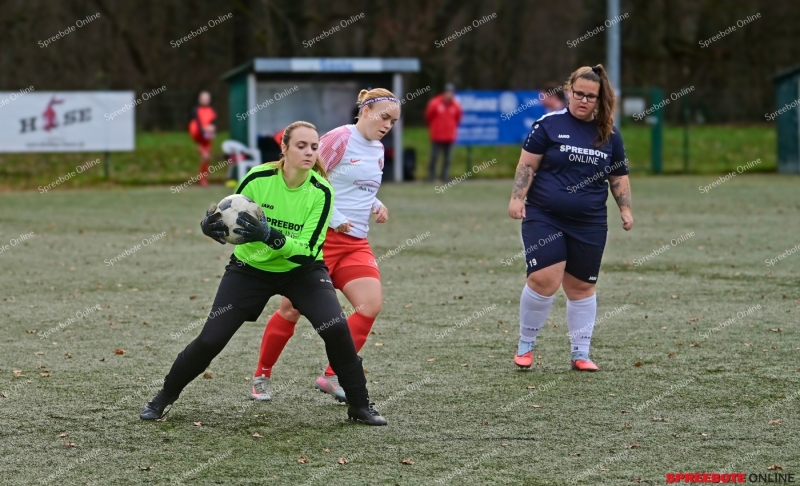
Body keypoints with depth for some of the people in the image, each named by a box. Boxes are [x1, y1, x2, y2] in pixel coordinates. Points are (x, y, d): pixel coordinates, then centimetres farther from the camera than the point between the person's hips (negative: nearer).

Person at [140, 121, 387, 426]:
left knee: (336, 329, -22)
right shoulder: (259, 178, -20)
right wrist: (211, 226, -33)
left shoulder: (321, 192, -20)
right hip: (250, 269, 0)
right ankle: (164, 397, 18)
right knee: (210, 340, -6)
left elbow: (307, 251, -25)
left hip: (301, 271, 0)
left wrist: (270, 236, -41)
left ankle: (359, 406, -4)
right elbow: (227, 218, -9)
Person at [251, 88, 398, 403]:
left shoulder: (378, 151, 12)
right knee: (292, 308, 0)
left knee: (371, 304, -12)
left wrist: (376, 206, 6)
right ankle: (261, 376, 18)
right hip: (320, 236, -7)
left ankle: (332, 377, -3)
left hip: (355, 243, 7)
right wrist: (334, 218, -18)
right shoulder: (340, 139, -12)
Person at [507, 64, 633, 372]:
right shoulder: (549, 125, -3)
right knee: (544, 279, -15)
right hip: (543, 217, -3)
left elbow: (619, 177, 17)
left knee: (581, 287, 8)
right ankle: (525, 345, 5)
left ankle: (580, 354, 18)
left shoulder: (609, 135, 7)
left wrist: (625, 209, 8)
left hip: (589, 224, 3)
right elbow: (527, 165, -2)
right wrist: (517, 198, -10)